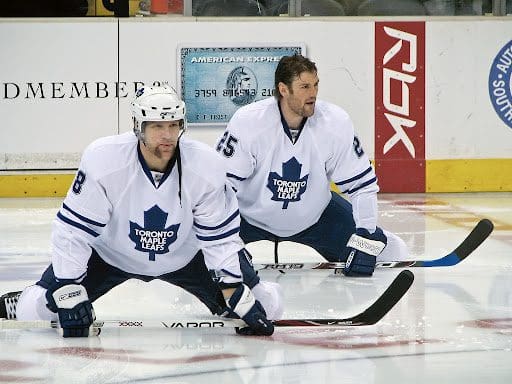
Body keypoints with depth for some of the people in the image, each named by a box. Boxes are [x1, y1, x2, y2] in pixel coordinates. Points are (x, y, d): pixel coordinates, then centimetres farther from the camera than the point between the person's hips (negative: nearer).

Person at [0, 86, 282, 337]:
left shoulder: (206, 165, -26)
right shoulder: (103, 159, -32)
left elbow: (220, 237, -17)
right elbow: (72, 230, -26)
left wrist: (242, 302, -21)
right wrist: (71, 300, -29)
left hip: (184, 255, 1)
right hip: (110, 253, -1)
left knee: (267, 306, -6)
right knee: (38, 310, -14)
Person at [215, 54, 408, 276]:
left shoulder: (336, 122, -20)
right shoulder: (248, 122, -27)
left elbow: (362, 185, -12)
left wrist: (364, 242, -17)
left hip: (315, 216, 2)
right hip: (250, 215, -2)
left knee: (392, 250, -6)